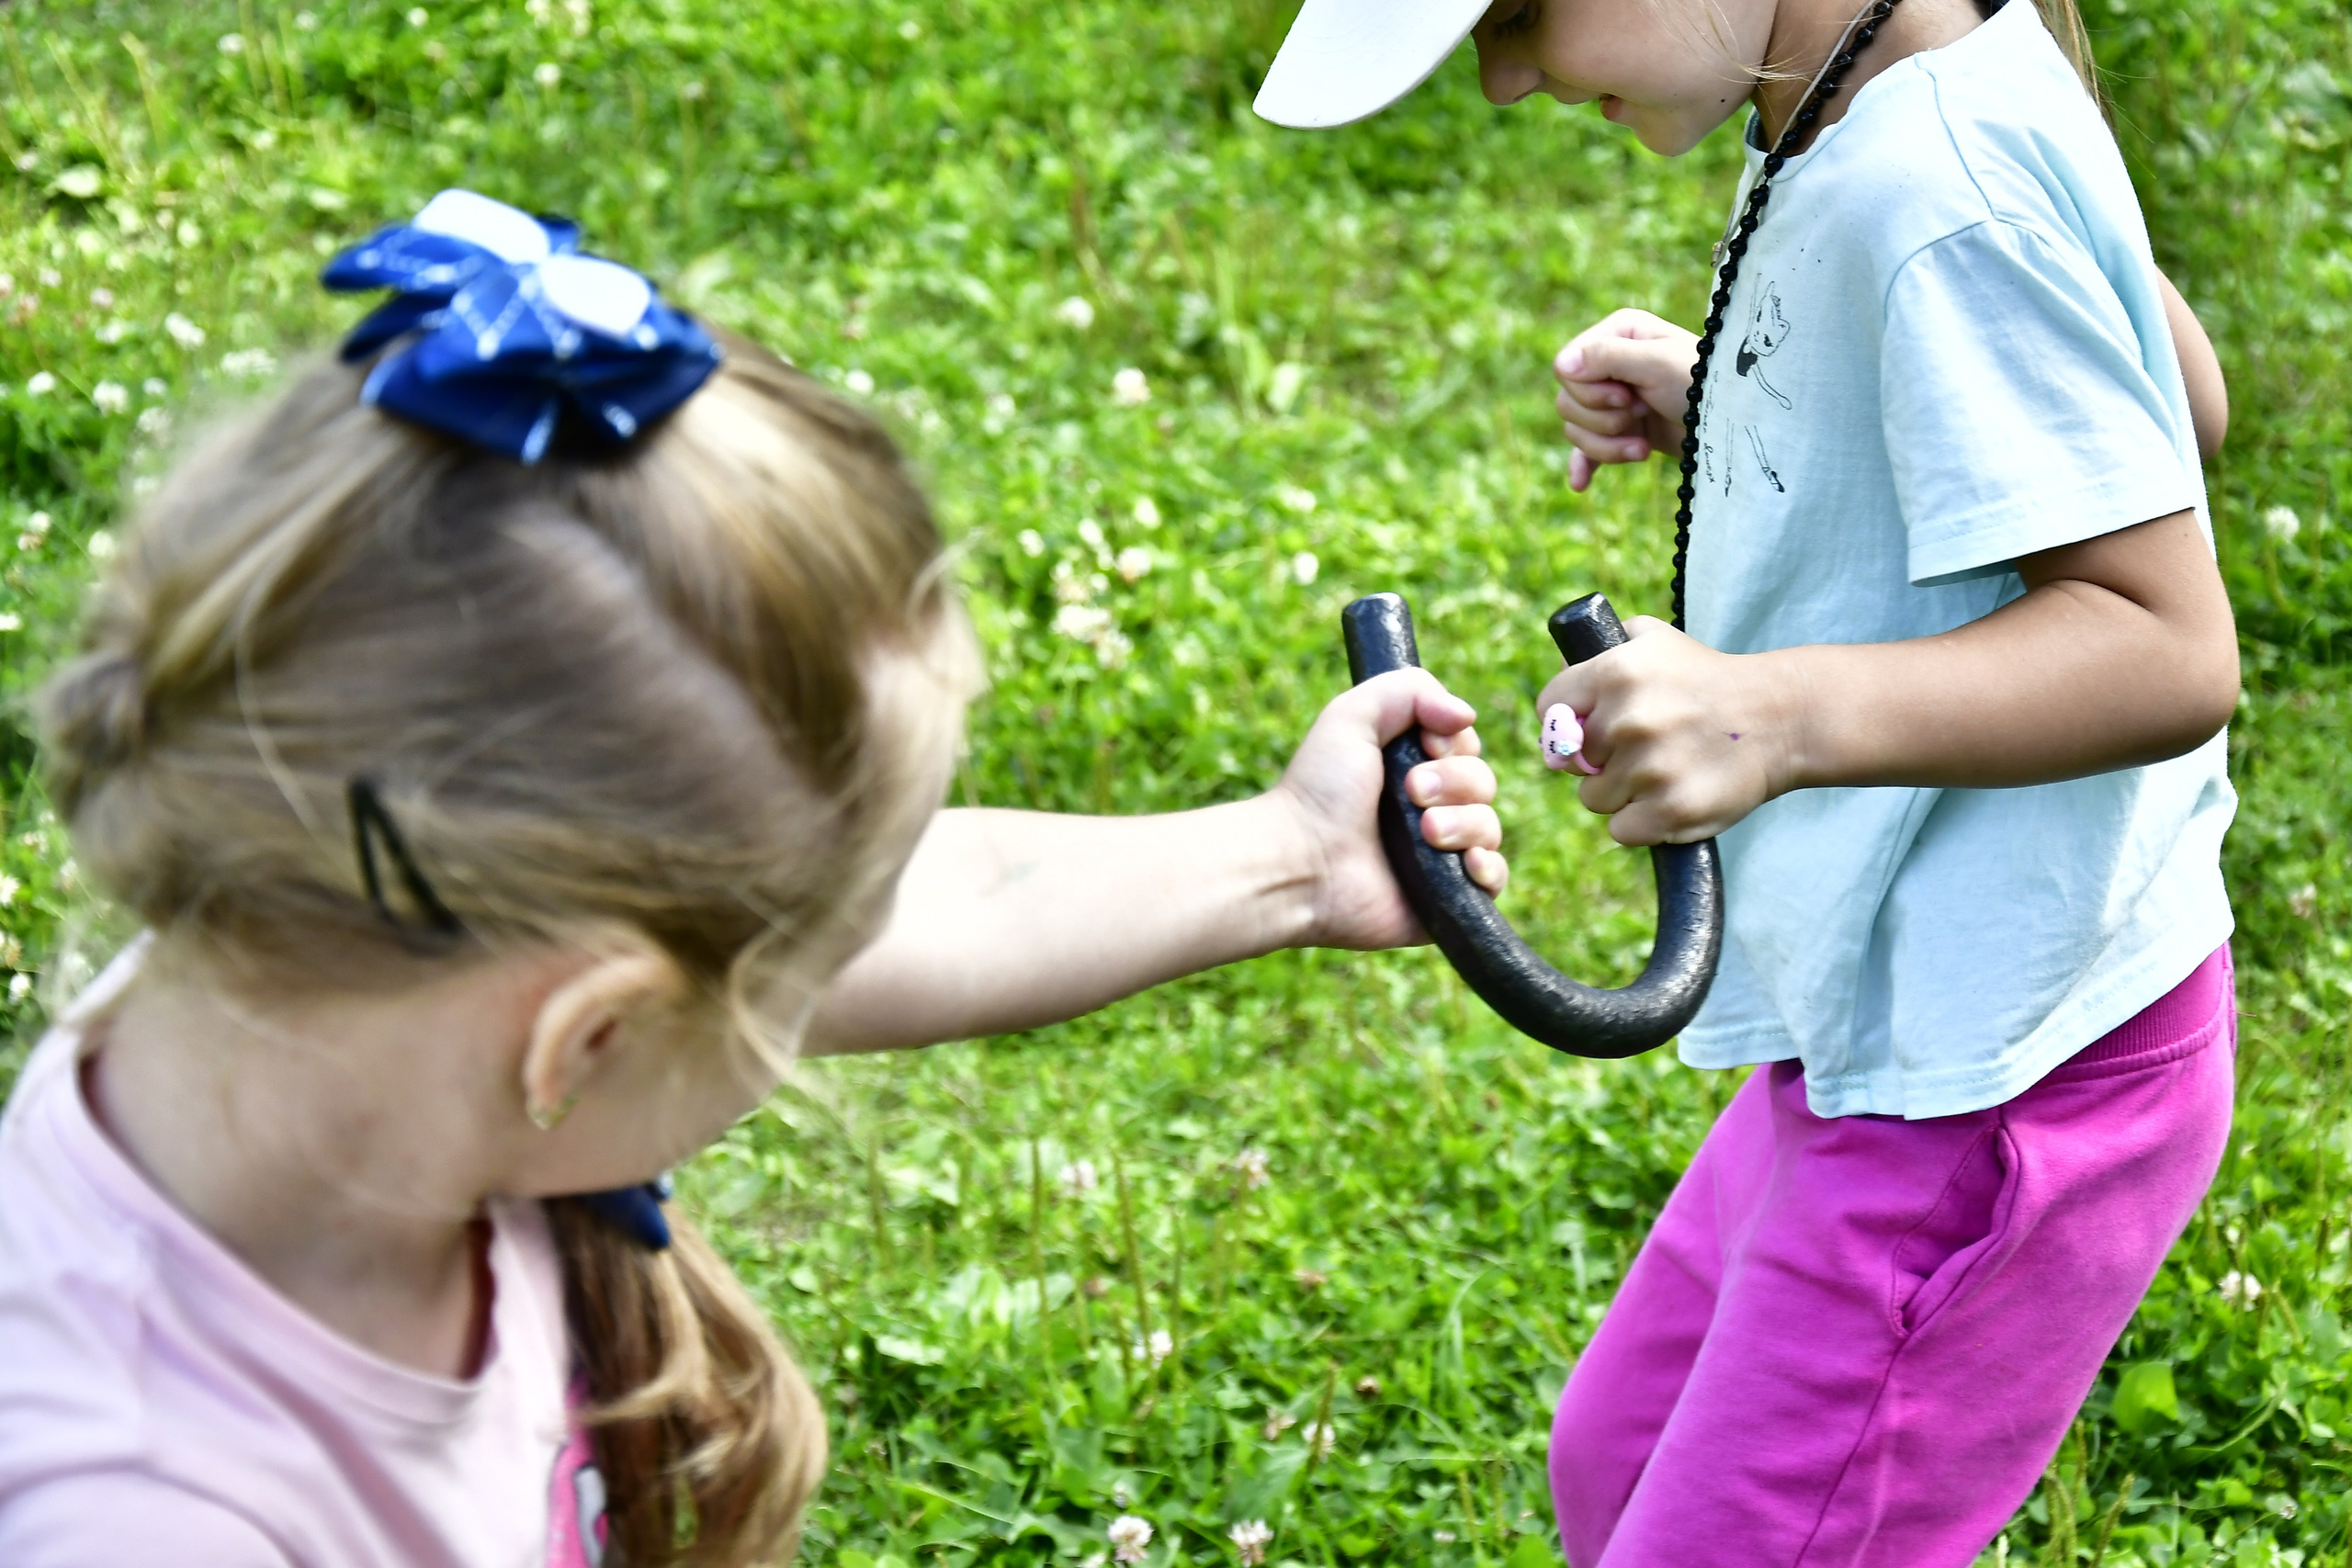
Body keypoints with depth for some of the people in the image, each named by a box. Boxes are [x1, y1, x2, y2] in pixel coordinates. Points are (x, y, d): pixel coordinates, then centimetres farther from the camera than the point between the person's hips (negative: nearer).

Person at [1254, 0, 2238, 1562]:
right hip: (1893, 1038, 10)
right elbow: (2171, 389, 14)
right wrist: (1732, 403, 6)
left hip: (1980, 1090, -10)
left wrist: (1780, 715, -42)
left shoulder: (1934, 192, -27)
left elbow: (2172, 648, -27)